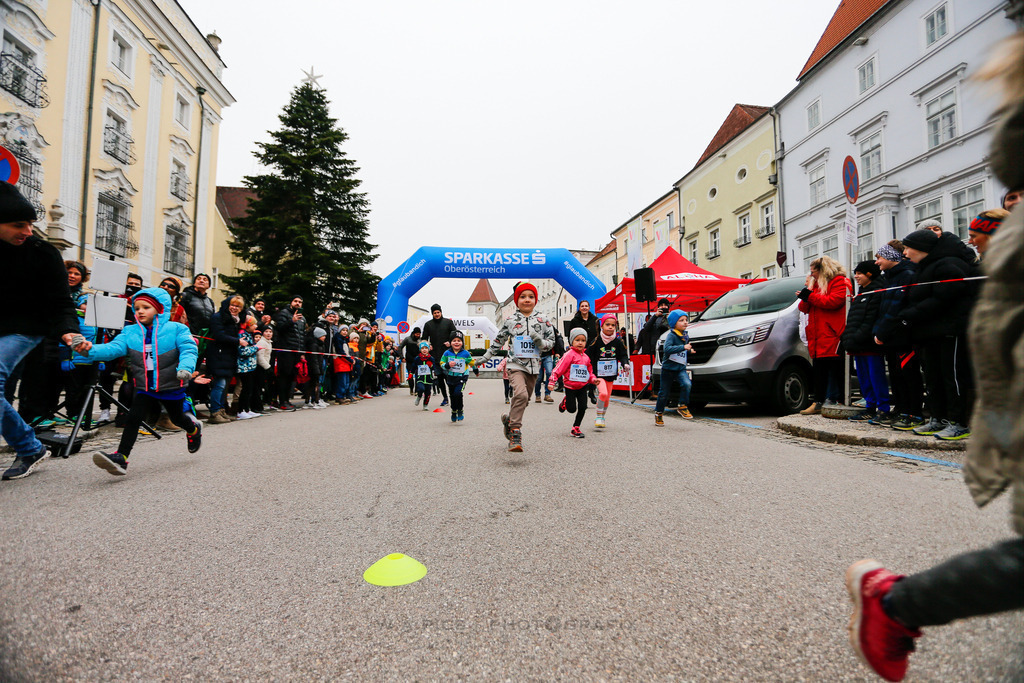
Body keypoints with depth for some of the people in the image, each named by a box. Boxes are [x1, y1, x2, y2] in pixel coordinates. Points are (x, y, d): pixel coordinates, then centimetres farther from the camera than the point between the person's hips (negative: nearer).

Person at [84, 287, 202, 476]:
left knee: (177, 417, 18)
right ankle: (121, 458, -10)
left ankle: (194, 427, 51)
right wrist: (91, 350, -30)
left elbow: (189, 349, -21)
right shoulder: (130, 332, 0)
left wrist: (185, 368, -39)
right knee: (133, 418, -13)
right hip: (145, 388, 2)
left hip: (172, 387, -2)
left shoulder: (176, 329, -11)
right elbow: (113, 348, -11)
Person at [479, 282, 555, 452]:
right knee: (521, 394, -26)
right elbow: (498, 340, 14)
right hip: (516, 364, -4)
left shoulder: (541, 321, 7)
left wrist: (541, 342, -9)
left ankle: (508, 419, 40)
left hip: (533, 367, 4)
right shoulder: (511, 321, 4)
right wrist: (486, 356, 16)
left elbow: (551, 340, 12)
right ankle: (515, 433, -21)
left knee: (523, 400, 11)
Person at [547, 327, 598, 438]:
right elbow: (559, 368, -14)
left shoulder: (586, 357, 10)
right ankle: (565, 402, 33)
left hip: (582, 386, 5)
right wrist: (552, 382, -19)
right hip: (570, 387, -5)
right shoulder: (569, 354, -11)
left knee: (582, 408, -1)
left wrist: (593, 379, 1)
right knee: (572, 409, -2)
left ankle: (575, 429, 14)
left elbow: (589, 372, 21)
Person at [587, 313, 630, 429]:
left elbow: (623, 355, 9)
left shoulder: (617, 341, 1)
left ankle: (602, 418, 31)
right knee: (603, 393, -22)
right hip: (599, 373, -4)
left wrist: (625, 364, -11)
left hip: (611, 374, 4)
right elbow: (588, 356, -3)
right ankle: (598, 416, -5)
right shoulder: (596, 341, -8)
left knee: (607, 397, 11)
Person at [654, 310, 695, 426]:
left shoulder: (686, 336, 8)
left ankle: (682, 406, -5)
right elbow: (667, 349, -31)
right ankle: (659, 413, 24)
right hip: (668, 368, -5)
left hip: (681, 369, 5)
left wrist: (689, 350, 11)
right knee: (664, 393, 5)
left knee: (687, 384, -24)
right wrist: (683, 347, -33)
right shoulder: (671, 335, -13)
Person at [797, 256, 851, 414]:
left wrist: (810, 296, -12)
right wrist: (805, 296, 2)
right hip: (817, 335, 8)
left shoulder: (840, 282, 1)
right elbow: (804, 309, 21)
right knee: (818, 369, 7)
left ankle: (832, 400, -2)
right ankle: (818, 402, 10)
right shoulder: (816, 284, 25)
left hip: (832, 334, -8)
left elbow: (834, 301, -17)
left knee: (833, 369, -5)